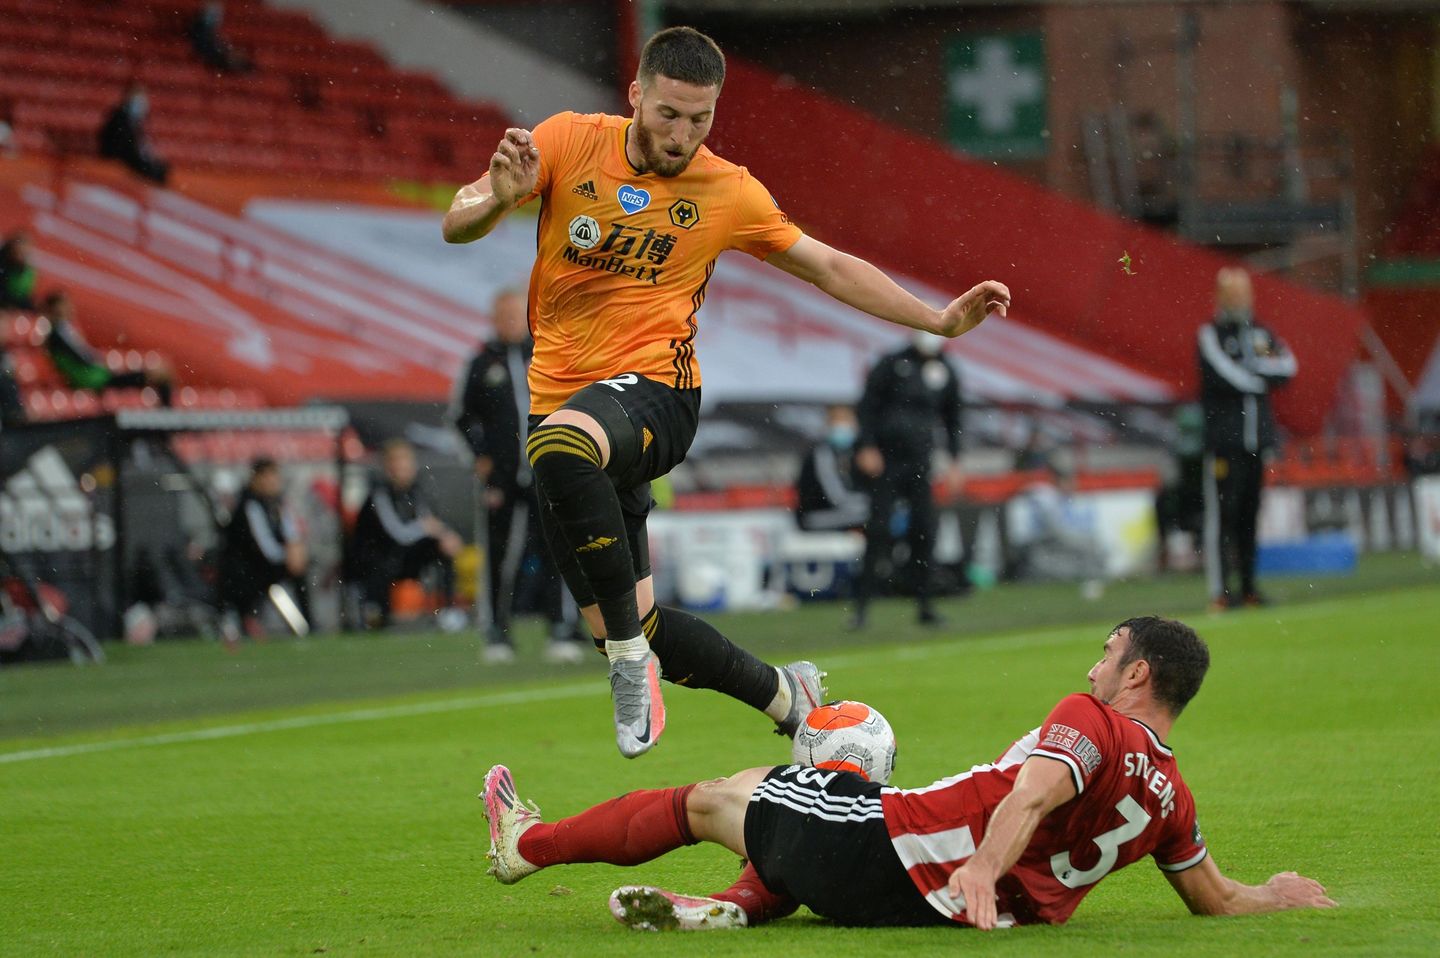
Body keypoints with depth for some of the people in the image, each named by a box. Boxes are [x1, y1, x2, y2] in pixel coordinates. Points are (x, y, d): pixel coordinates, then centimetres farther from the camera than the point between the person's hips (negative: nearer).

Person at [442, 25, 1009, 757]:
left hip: (653, 392, -4)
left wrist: (940, 319, 8)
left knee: (559, 445, -40)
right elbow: (455, 226, -2)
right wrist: (498, 197, -26)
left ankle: (632, 664, -30)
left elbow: (829, 267, 14)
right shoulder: (569, 142, 1)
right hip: (564, 407, 4)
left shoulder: (727, 192, 2)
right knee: (625, 627, 4)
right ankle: (785, 696, 28)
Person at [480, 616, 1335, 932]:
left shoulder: (1092, 720, -12)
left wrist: (982, 867, -44)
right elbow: (1216, 900, 15)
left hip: (894, 854, -7)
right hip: (930, 905, 7)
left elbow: (1035, 789, -31)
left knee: (714, 798, 13)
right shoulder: (1171, 797, 8)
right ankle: (738, 908, 12)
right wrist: (1281, 895, 31)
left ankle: (527, 843, 27)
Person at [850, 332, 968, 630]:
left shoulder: (946, 373, 8)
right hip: (887, 462, -3)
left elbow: (953, 420, 16)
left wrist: (954, 462, 10)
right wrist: (868, 447, -11)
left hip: (920, 465, 3)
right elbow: (868, 404, -3)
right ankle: (862, 603, -5)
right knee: (879, 531, -7)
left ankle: (924, 604, 7)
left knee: (924, 532, -1)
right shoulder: (891, 365, -3)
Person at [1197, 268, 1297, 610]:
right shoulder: (1210, 335, -1)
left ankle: (1247, 586, 14)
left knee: (1249, 515, 8)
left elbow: (1287, 366, 1)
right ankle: (1220, 591, -9)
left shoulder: (1261, 334, 16)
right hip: (1223, 440, -5)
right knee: (1222, 513, -9)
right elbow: (1224, 377, -15)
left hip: (1255, 439, 5)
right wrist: (1263, 376, -3)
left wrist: (1250, 365, -10)